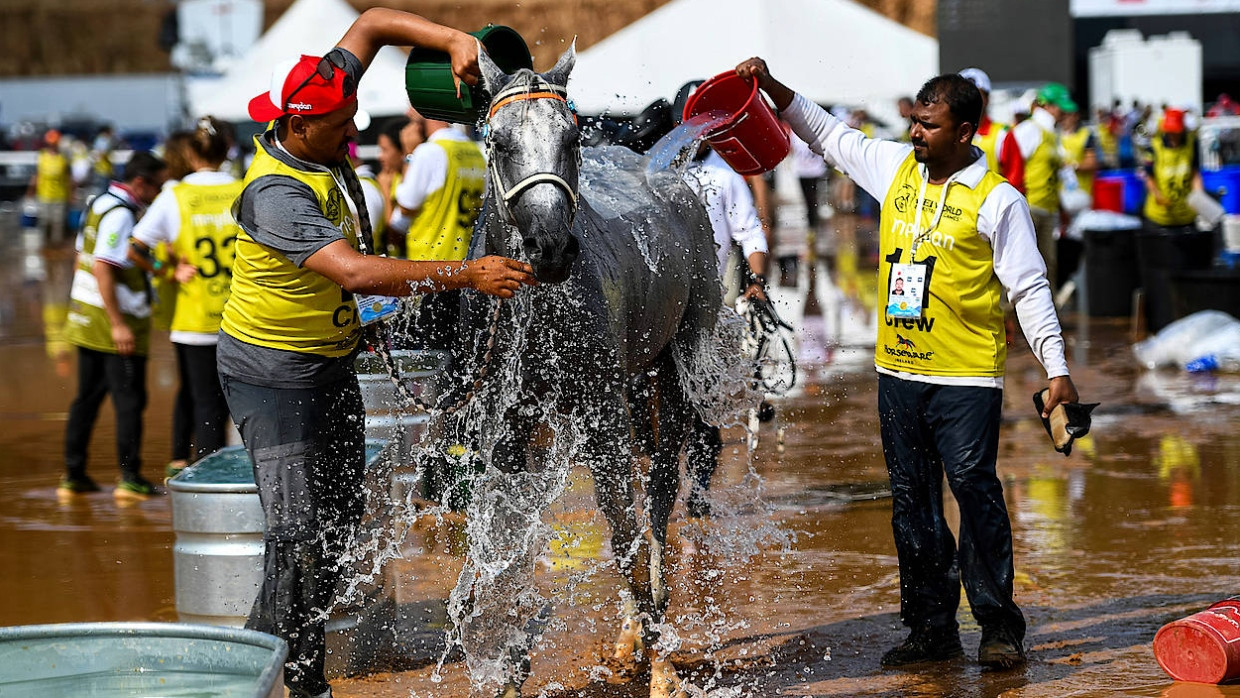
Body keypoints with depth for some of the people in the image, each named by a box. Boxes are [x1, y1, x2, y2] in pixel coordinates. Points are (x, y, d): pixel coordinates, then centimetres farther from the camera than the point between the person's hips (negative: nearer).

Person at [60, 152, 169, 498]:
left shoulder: (99, 204, 13)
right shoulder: (120, 215, -17)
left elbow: (84, 260, 19)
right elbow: (103, 269, -24)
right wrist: (118, 324, -24)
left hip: (85, 321, 9)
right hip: (115, 322, -9)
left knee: (87, 398, 13)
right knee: (129, 401, -2)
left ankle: (73, 475, 16)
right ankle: (130, 478, 0)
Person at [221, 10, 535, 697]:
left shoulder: (319, 136, -5)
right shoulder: (275, 194, -29)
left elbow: (371, 24, 3)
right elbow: (357, 272, -39)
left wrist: (453, 40, -13)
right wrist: (467, 274, -41)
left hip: (330, 364, 9)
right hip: (272, 374, -9)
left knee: (341, 515, 13)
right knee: (300, 530, -12)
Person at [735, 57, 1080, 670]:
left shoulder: (997, 200, -7)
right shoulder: (896, 167, 8)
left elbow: (1030, 290, -6)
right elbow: (829, 135, 19)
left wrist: (1056, 368, -12)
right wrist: (770, 87, 9)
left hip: (966, 379, -6)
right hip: (897, 373, 6)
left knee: (975, 494, -9)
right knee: (911, 504, 8)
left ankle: (1000, 625, 0)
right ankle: (932, 627, 16)